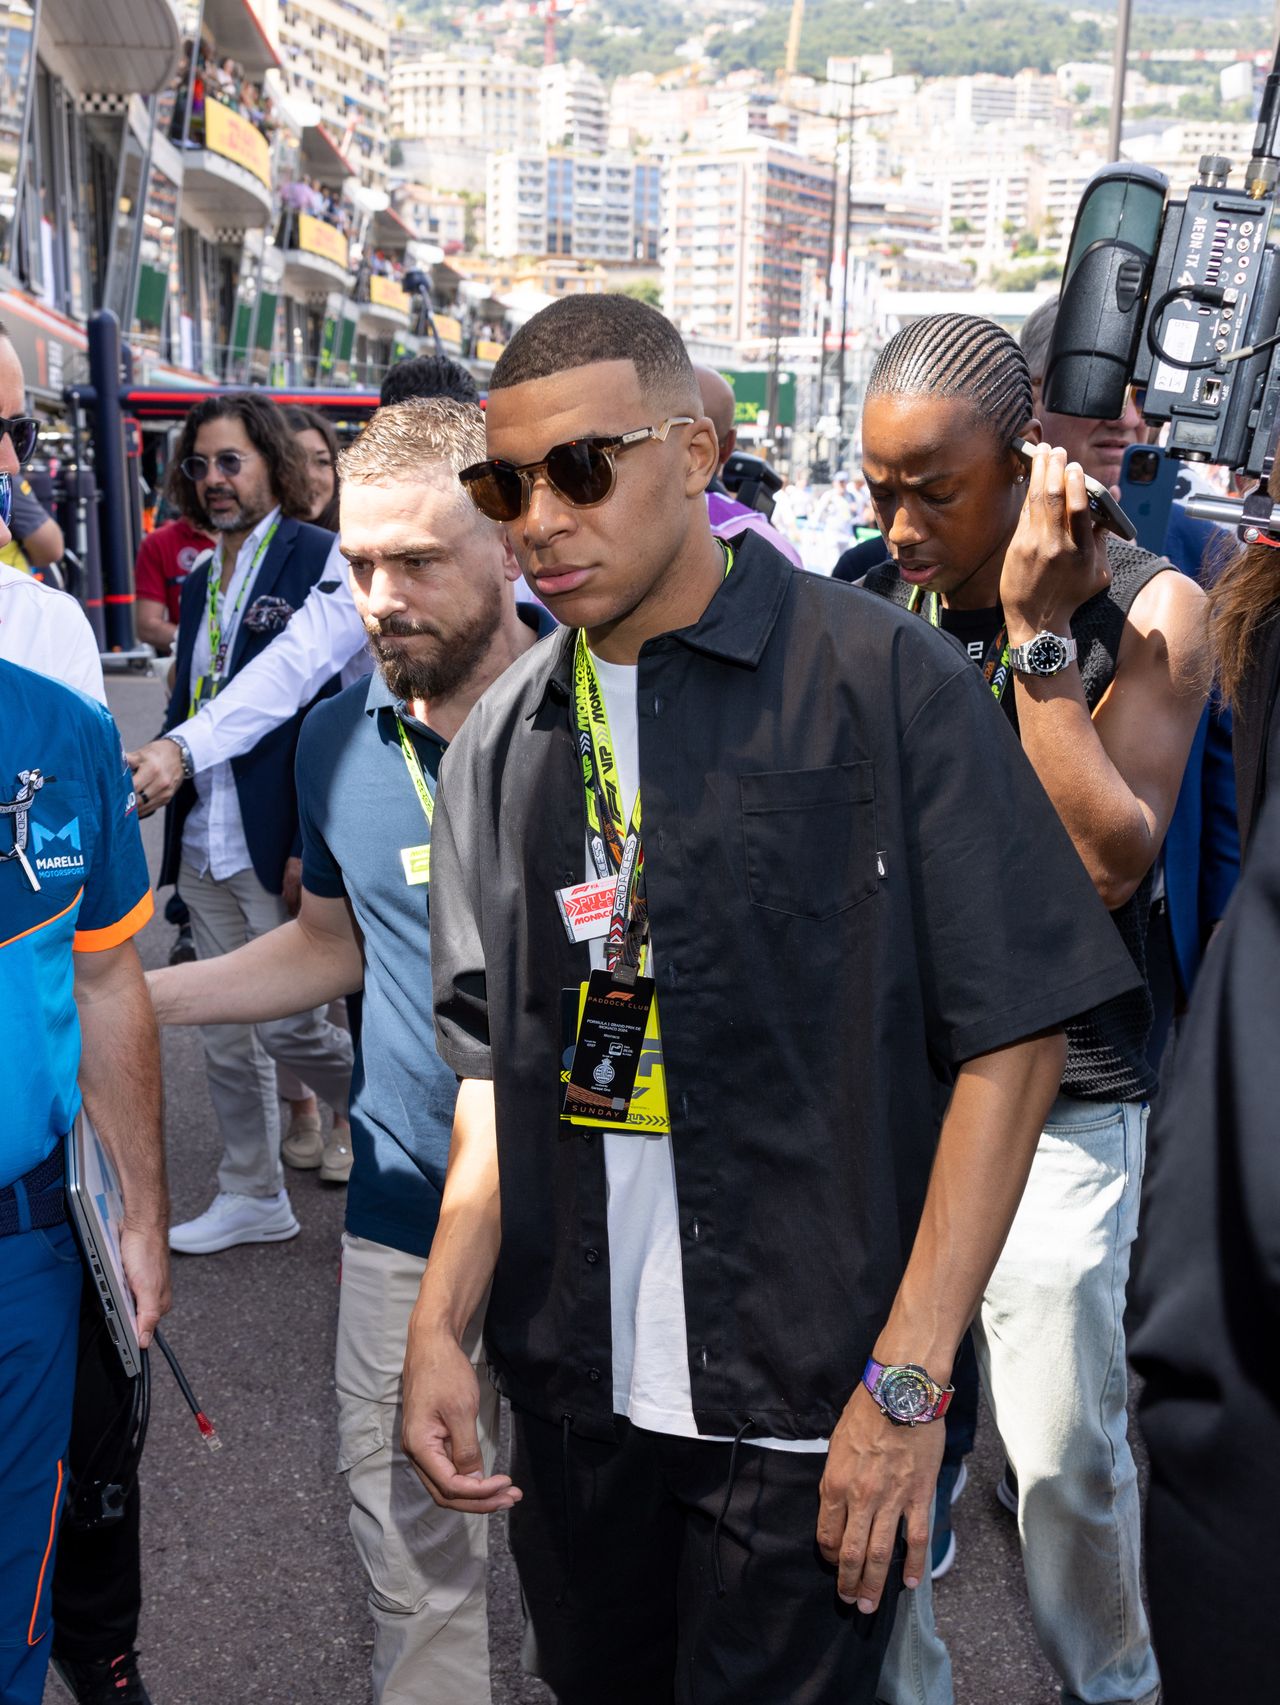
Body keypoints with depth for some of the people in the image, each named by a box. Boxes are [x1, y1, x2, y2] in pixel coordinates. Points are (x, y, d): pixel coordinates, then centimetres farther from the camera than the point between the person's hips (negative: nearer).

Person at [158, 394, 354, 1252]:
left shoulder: (318, 558, -10)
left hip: (281, 847, -7)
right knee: (228, 1038, 14)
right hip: (205, 847, 8)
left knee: (287, 1022, -1)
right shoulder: (202, 579, 14)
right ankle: (252, 1195, 28)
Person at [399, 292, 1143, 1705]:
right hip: (571, 1388, 5)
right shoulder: (502, 740, 4)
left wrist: (907, 1380, -15)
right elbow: (499, 1062, 9)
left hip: (807, 1406, -4)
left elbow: (1013, 1038, -12)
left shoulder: (883, 680, -11)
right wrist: (440, 1325, -2)